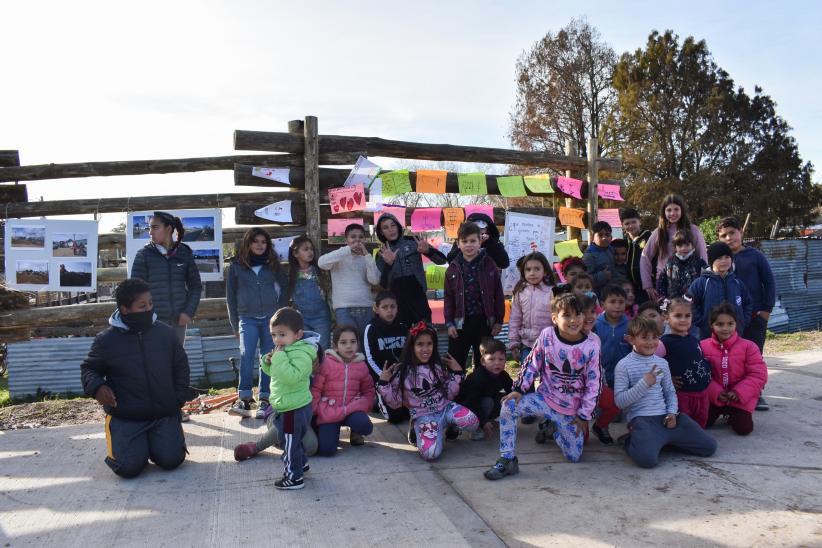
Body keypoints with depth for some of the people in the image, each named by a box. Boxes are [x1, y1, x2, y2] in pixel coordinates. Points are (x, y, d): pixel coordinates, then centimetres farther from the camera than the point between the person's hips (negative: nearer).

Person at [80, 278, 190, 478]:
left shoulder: (166, 332, 1)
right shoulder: (107, 340, -5)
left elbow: (181, 367, 12)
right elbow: (88, 369, 9)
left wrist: (178, 400, 4)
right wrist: (97, 387, -13)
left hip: (164, 414, 2)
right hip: (125, 417, -1)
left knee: (171, 460, -15)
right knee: (129, 467, -17)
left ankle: (153, 440, 20)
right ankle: (121, 440, 19)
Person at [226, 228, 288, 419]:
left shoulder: (272, 264, 8)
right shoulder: (236, 267, 4)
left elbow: (284, 287, 15)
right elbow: (231, 297, 8)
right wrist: (235, 325, 8)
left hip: (271, 317, 2)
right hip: (248, 318, -1)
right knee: (246, 354, -19)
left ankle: (265, 400, 5)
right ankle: (244, 399, -17)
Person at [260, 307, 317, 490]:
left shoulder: (301, 354, -25)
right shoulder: (285, 351, 7)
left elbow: (291, 376, -39)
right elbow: (274, 372, 18)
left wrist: (279, 358, -35)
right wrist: (268, 362, -2)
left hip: (294, 409, -10)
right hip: (286, 406, 10)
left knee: (290, 441, 2)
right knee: (293, 440, 26)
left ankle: (294, 477, 14)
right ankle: (301, 463, 46)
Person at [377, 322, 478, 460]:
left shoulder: (439, 366, 2)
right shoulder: (402, 371, -7)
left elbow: (449, 395, 7)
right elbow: (395, 403, -3)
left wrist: (457, 372, 1)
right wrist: (383, 383, -15)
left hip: (445, 408, 3)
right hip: (423, 416, -3)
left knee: (472, 423, -25)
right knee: (430, 453, -30)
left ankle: (451, 426, 9)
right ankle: (416, 432, 5)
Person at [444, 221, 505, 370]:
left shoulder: (489, 264, -1)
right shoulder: (453, 268, 1)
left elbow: (498, 295, 2)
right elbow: (448, 298, 3)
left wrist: (499, 320, 0)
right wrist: (449, 323, -4)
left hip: (484, 321, 0)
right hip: (460, 322, 0)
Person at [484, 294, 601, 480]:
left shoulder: (591, 347, -14)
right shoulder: (547, 335, -12)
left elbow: (593, 383, -7)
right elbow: (532, 364, -1)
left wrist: (584, 415, -4)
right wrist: (519, 389, -9)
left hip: (572, 410, 0)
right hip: (545, 398, 0)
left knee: (574, 457, 3)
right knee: (509, 406, -24)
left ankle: (554, 429, 35)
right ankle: (507, 460, -12)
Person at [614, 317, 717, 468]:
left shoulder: (662, 363, 11)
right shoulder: (624, 365, -6)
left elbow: (670, 391, 17)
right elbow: (619, 401, -10)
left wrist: (672, 412, -2)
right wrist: (644, 383, -17)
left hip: (665, 416, 6)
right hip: (641, 418, -6)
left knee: (709, 446, 0)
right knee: (647, 458, -33)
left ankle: (664, 440, 14)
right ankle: (633, 440, 2)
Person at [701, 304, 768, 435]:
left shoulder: (748, 346, -11)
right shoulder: (703, 346, -9)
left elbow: (759, 375, -12)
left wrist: (739, 393, -21)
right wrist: (716, 392, -19)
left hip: (740, 398, -1)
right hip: (713, 397, 1)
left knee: (743, 428, -14)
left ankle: (733, 414, 22)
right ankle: (720, 412, 26)